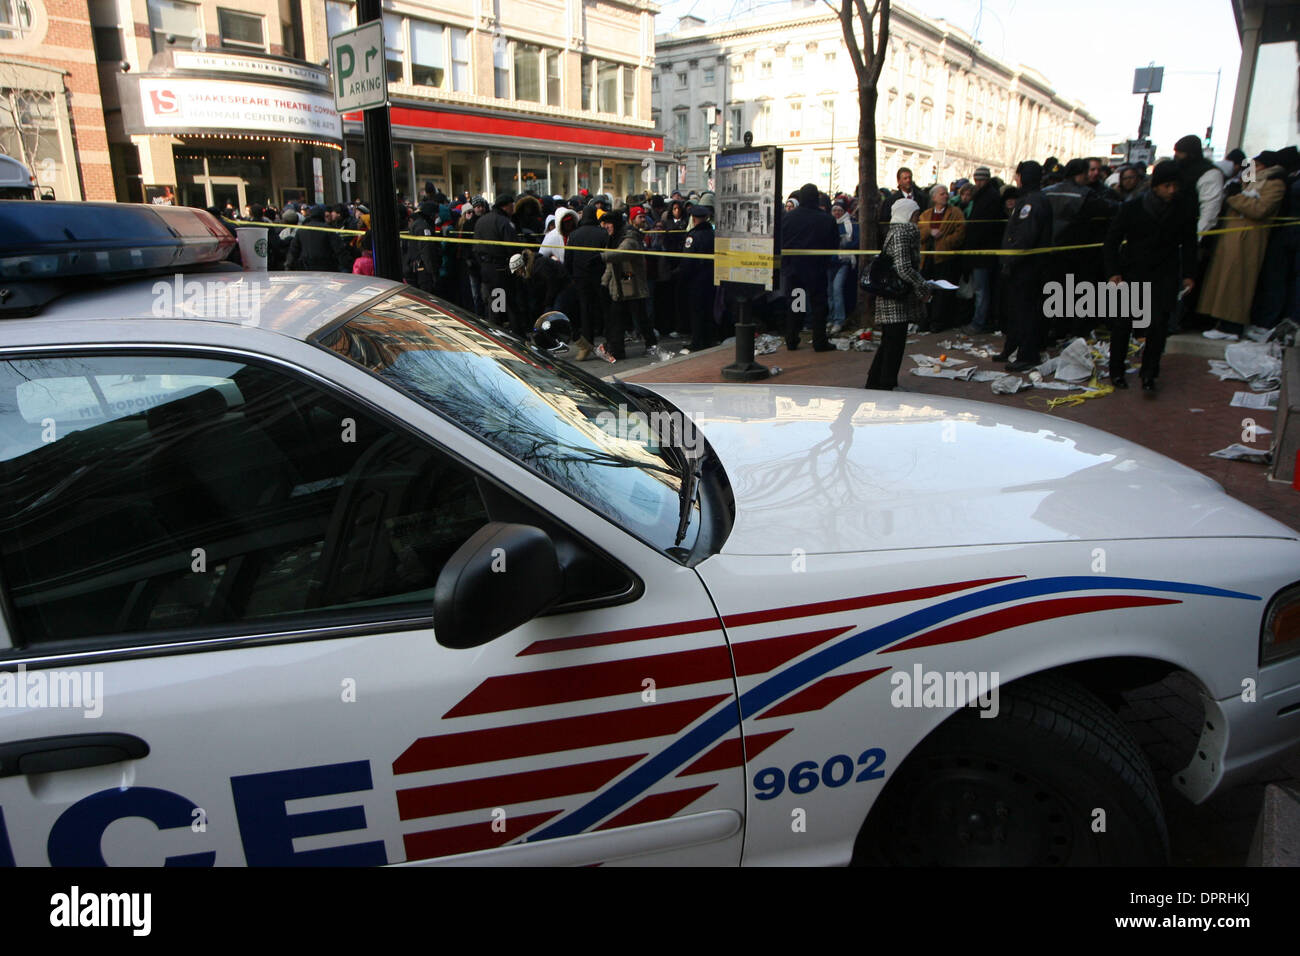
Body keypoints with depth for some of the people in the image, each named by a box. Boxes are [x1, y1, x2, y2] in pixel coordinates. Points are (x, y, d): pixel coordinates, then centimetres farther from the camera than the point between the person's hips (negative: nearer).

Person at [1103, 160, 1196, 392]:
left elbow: (1189, 245, 11)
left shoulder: (1183, 212, 0)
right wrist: (1114, 272, -7)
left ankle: (1149, 374, 1)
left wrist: (1188, 274, 6)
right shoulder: (1132, 208, -6)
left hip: (1164, 276, 1)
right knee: (1122, 323, -2)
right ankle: (1117, 371, 14)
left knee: (1158, 323, -8)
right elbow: (1112, 239, 0)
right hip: (1132, 272, -1)